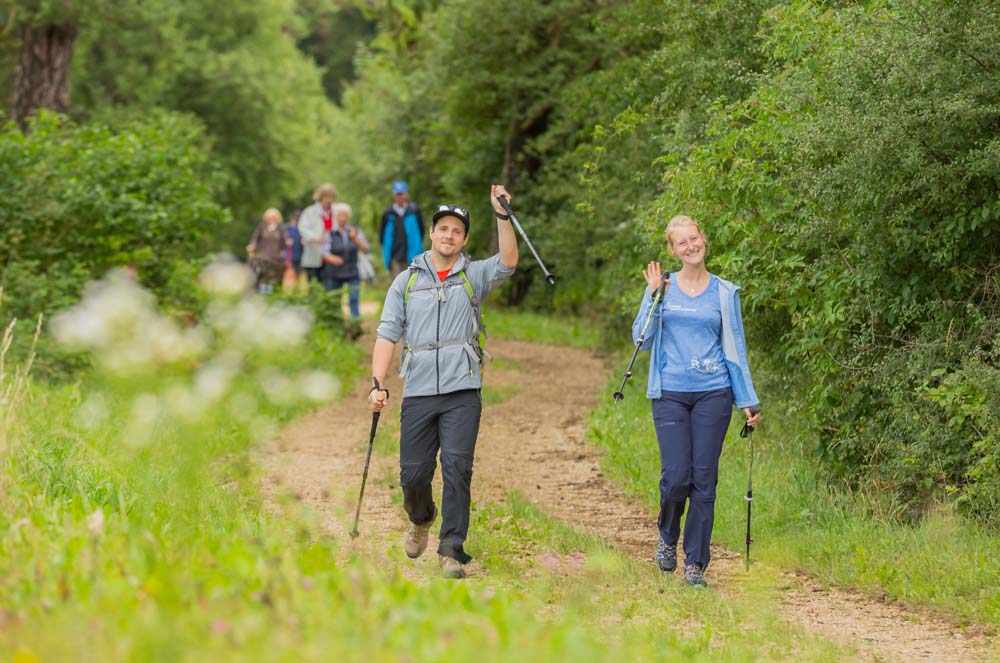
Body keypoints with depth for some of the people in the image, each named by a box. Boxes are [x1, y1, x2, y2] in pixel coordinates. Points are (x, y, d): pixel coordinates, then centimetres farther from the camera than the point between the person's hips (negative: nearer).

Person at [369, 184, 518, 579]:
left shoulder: (473, 276, 9)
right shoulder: (407, 281, 13)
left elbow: (508, 262, -12)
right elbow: (387, 334, 8)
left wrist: (502, 216, -22)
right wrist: (378, 383, -3)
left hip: (462, 391, -1)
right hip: (418, 393, 2)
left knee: (457, 469, -9)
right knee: (413, 474, 4)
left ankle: (452, 550, -4)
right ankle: (421, 519, 35)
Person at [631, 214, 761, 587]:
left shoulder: (725, 293, 8)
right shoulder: (662, 287, 7)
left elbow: (736, 349, 10)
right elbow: (642, 340, 1)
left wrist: (749, 402, 5)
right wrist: (653, 296, -8)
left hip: (713, 393, 1)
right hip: (670, 393, 0)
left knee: (704, 479, -1)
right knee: (676, 476, -8)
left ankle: (695, 562, 7)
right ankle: (667, 539, 21)